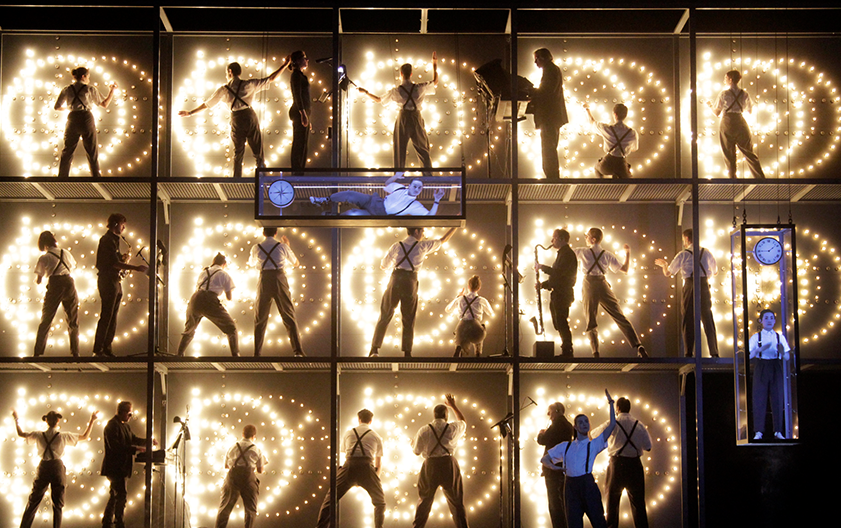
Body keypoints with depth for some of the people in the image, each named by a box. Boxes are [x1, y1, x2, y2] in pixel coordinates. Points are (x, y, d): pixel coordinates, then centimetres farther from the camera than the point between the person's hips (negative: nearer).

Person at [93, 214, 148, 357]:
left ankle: (106, 348, 14)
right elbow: (115, 263, -21)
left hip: (115, 281, 10)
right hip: (107, 282, -10)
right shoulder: (107, 240, -12)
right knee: (106, 317, -9)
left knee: (112, 317, 10)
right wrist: (136, 268, -24)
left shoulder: (113, 239, 19)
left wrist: (122, 258, 2)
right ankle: (98, 350, -6)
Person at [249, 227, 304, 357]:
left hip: (264, 280, 1)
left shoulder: (257, 248, 5)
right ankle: (298, 351, -5)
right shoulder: (282, 246, 2)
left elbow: (252, 263, 26)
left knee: (260, 319, 11)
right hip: (280, 279, -1)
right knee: (289, 317, 3)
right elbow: (295, 263, 16)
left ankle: (257, 353, 7)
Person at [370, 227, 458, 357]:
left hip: (396, 280, 1)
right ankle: (407, 353, 1)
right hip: (410, 282, -1)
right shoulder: (423, 246, 9)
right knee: (408, 321, 7)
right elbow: (443, 240, 21)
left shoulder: (397, 246, 13)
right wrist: (455, 226, 32)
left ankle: (374, 350, -5)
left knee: (384, 317, 5)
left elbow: (383, 265, 18)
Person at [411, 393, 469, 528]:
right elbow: (463, 422, 22)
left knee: (424, 500, 14)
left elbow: (416, 451, 8)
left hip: (430, 466, 0)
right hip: (449, 464, 0)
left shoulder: (424, 431, -2)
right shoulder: (453, 428, -1)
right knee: (456, 502, 7)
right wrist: (453, 406, 31)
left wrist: (413, 443, 30)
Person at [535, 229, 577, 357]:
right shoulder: (562, 253, 21)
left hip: (563, 294, -10)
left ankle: (567, 352, -9)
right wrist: (542, 284, 11)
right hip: (557, 295, 10)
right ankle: (566, 351, 14)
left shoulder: (567, 254, -11)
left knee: (562, 323, -11)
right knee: (559, 324, 11)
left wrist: (542, 267, -12)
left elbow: (559, 272, -22)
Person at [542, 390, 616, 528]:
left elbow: (612, 424, 0)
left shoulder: (593, 445, 7)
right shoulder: (565, 446, 17)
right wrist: (552, 466, 1)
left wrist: (610, 403, 1)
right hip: (570, 486, 3)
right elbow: (544, 459, 21)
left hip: (587, 485, -3)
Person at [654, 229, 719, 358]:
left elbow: (668, 273, 7)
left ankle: (689, 353, 0)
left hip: (690, 285, -2)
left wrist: (664, 264, 28)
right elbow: (715, 272, 22)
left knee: (688, 320, 4)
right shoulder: (706, 252, 10)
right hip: (704, 285, 2)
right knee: (708, 319, 6)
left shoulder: (683, 255, 1)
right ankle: (714, 353, 1)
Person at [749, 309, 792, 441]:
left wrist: (782, 352, -17)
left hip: (776, 369, 2)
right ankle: (758, 432, 1)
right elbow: (749, 356, -5)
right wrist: (761, 349, -23)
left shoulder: (780, 337, 10)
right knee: (759, 399, -4)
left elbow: (787, 358, 6)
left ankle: (778, 431, 8)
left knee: (777, 399, 1)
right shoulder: (756, 337, 5)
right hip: (761, 369, -2)